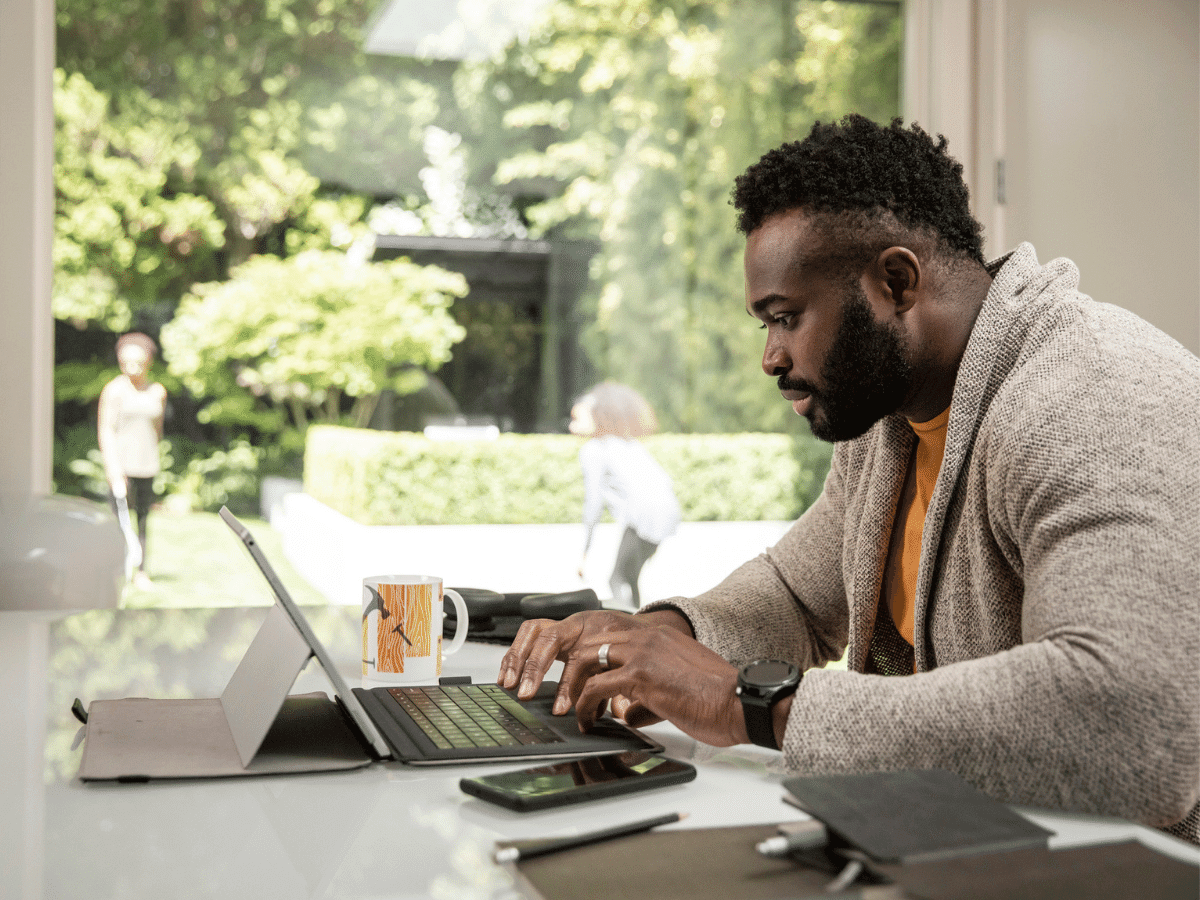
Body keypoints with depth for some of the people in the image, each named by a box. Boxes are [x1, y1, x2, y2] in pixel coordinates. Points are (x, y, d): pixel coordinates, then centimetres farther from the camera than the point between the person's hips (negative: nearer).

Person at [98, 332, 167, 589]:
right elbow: (106, 430, -10)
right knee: (121, 519, -8)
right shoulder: (114, 390, -6)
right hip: (121, 465, -4)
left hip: (147, 465, 4)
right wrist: (114, 468, -18)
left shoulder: (158, 392, 8)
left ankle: (140, 572, 15)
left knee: (143, 518, 8)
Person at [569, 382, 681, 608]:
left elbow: (594, 502, -3)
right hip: (667, 508, 9)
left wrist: (584, 552, 2)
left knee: (619, 581, -7)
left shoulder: (592, 450, 0)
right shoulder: (630, 443, 24)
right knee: (628, 578, 17)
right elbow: (666, 481, 21)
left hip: (644, 513, -9)